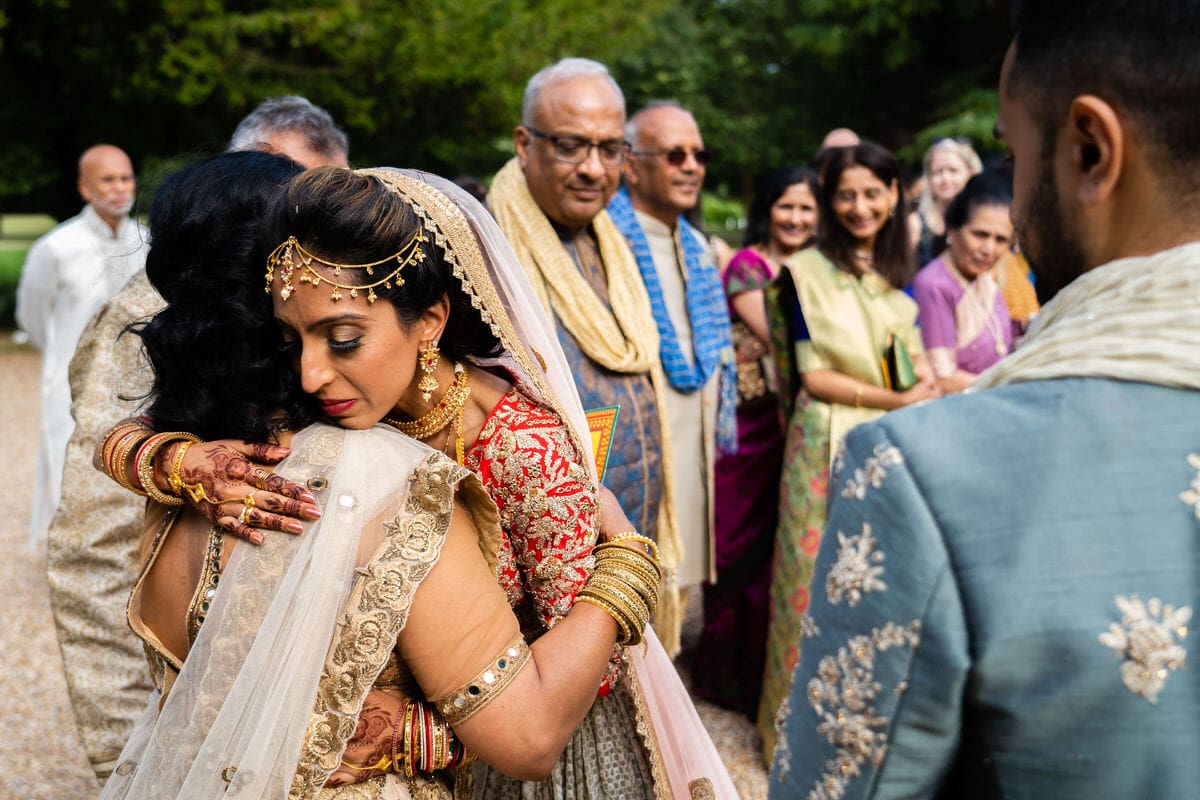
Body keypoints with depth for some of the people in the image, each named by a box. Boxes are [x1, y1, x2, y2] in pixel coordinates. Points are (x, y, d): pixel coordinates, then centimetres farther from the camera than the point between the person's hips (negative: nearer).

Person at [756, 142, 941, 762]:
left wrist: (923, 383, -10)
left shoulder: (901, 276, 11)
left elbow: (919, 368, 13)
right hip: (827, 447, -5)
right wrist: (896, 398, -13)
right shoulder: (804, 272, -5)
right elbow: (812, 375, -10)